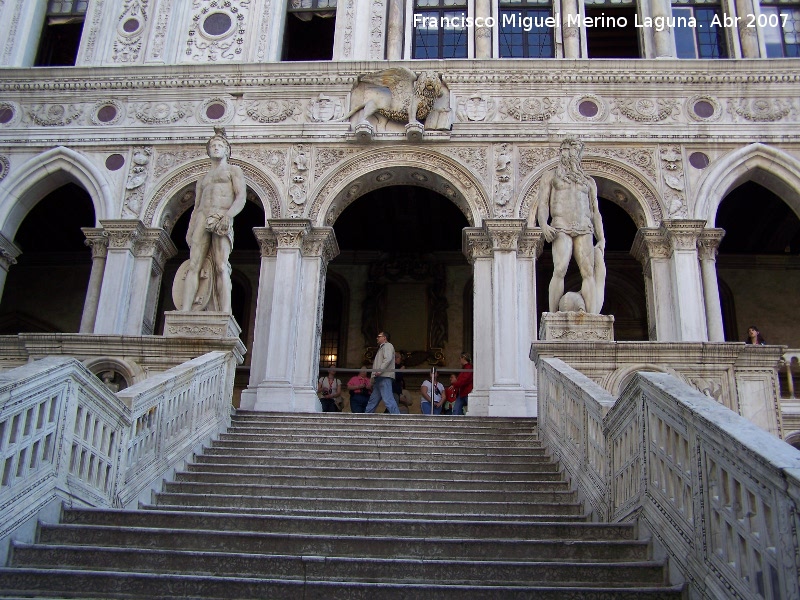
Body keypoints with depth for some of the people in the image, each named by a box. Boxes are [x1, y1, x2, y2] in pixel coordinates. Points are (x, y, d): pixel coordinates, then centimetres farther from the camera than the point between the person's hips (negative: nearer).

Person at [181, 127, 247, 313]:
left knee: (221, 267, -20)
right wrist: (189, 231, 9)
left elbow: (241, 197, 3)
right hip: (202, 219, 4)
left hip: (222, 220, -4)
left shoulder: (233, 170, 19)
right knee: (194, 266, -13)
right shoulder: (203, 179, 32)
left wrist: (228, 215, -16)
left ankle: (225, 314, -32)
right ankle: (184, 312, -24)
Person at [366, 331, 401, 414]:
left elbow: (388, 359, -18)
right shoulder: (381, 347, 29)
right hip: (379, 378, 11)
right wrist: (373, 379, 23)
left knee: (388, 399, -18)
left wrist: (379, 371, -24)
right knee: (373, 400, 12)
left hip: (384, 377, -10)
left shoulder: (387, 346, -1)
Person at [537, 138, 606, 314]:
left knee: (588, 271, -12)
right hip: (561, 227, -3)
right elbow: (543, 204, 7)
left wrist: (601, 240, 10)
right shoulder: (550, 176, 18)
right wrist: (544, 225, -12)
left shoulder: (589, 181, 25)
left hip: (584, 229, 3)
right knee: (560, 270, -22)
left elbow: (595, 212, 20)